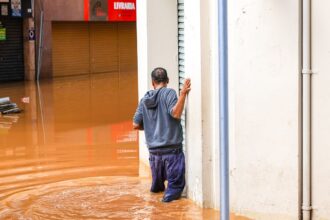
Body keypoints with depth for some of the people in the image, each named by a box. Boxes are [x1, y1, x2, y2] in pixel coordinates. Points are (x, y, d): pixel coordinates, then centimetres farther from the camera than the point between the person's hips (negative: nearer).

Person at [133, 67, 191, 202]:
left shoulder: (144, 100, 9)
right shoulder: (169, 93, -5)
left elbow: (136, 125, 10)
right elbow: (176, 113, -20)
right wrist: (183, 94, -23)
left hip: (153, 150, 5)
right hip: (172, 148, -5)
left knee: (157, 185, 23)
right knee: (176, 184, -6)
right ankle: (170, 195, -24)